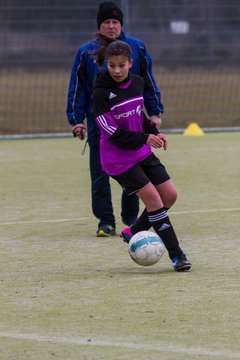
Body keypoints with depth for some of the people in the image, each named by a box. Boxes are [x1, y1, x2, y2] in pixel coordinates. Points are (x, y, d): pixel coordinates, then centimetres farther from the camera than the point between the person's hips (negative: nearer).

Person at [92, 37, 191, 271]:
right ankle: (176, 256, -7)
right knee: (153, 199, -12)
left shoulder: (137, 83, 4)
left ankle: (133, 233, 21)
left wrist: (154, 132, 5)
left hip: (142, 153, 7)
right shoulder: (101, 93, -16)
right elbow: (113, 133, -19)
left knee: (170, 195, 4)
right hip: (118, 159, -7)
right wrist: (145, 138, -25)